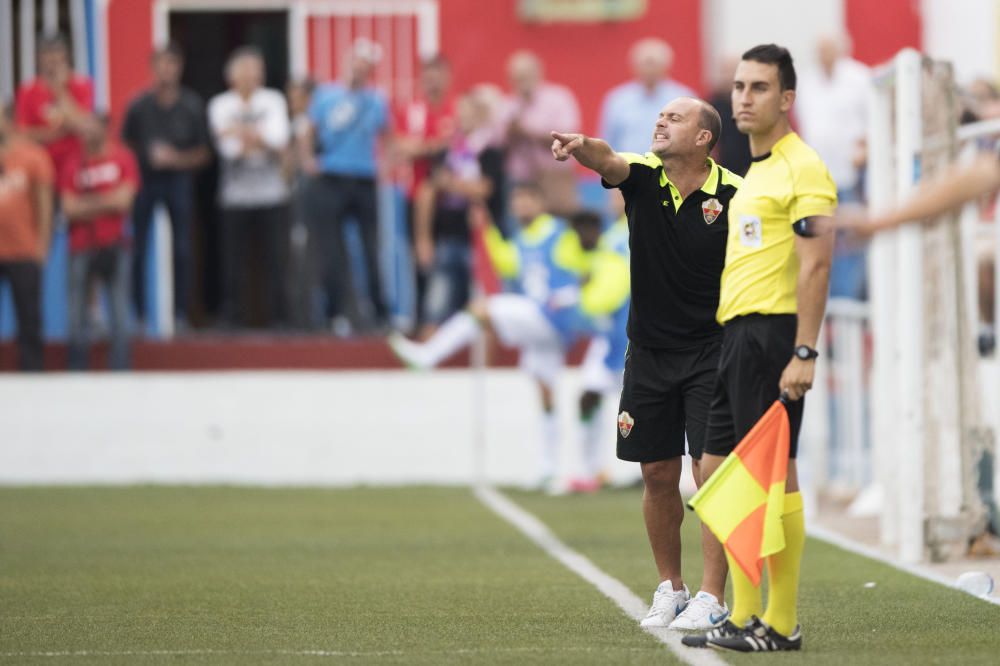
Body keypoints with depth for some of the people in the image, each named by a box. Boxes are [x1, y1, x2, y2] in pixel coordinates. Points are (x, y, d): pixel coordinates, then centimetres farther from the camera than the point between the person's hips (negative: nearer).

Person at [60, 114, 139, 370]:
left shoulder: (122, 158, 4)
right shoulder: (73, 165, 9)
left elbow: (123, 201, -5)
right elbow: (70, 209, 0)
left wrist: (86, 203, -3)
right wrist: (106, 203, -8)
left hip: (114, 245, -1)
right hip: (82, 248, 1)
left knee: (120, 316, -4)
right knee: (76, 316, -2)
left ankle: (120, 371, -2)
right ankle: (76, 375, 3)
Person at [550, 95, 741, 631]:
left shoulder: (733, 195, -10)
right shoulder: (642, 175, -2)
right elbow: (607, 160, -24)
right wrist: (582, 146, -47)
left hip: (710, 352, -4)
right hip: (649, 352, 4)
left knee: (713, 471, -8)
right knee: (658, 475, 8)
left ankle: (711, 599, -5)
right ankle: (669, 588, 22)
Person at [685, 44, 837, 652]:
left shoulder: (802, 169, -10)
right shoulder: (755, 171, 19)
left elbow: (816, 265, -17)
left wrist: (804, 353, -22)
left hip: (773, 330, -10)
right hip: (735, 331, 10)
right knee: (719, 473, 10)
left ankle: (782, 625, -3)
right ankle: (744, 615, 15)